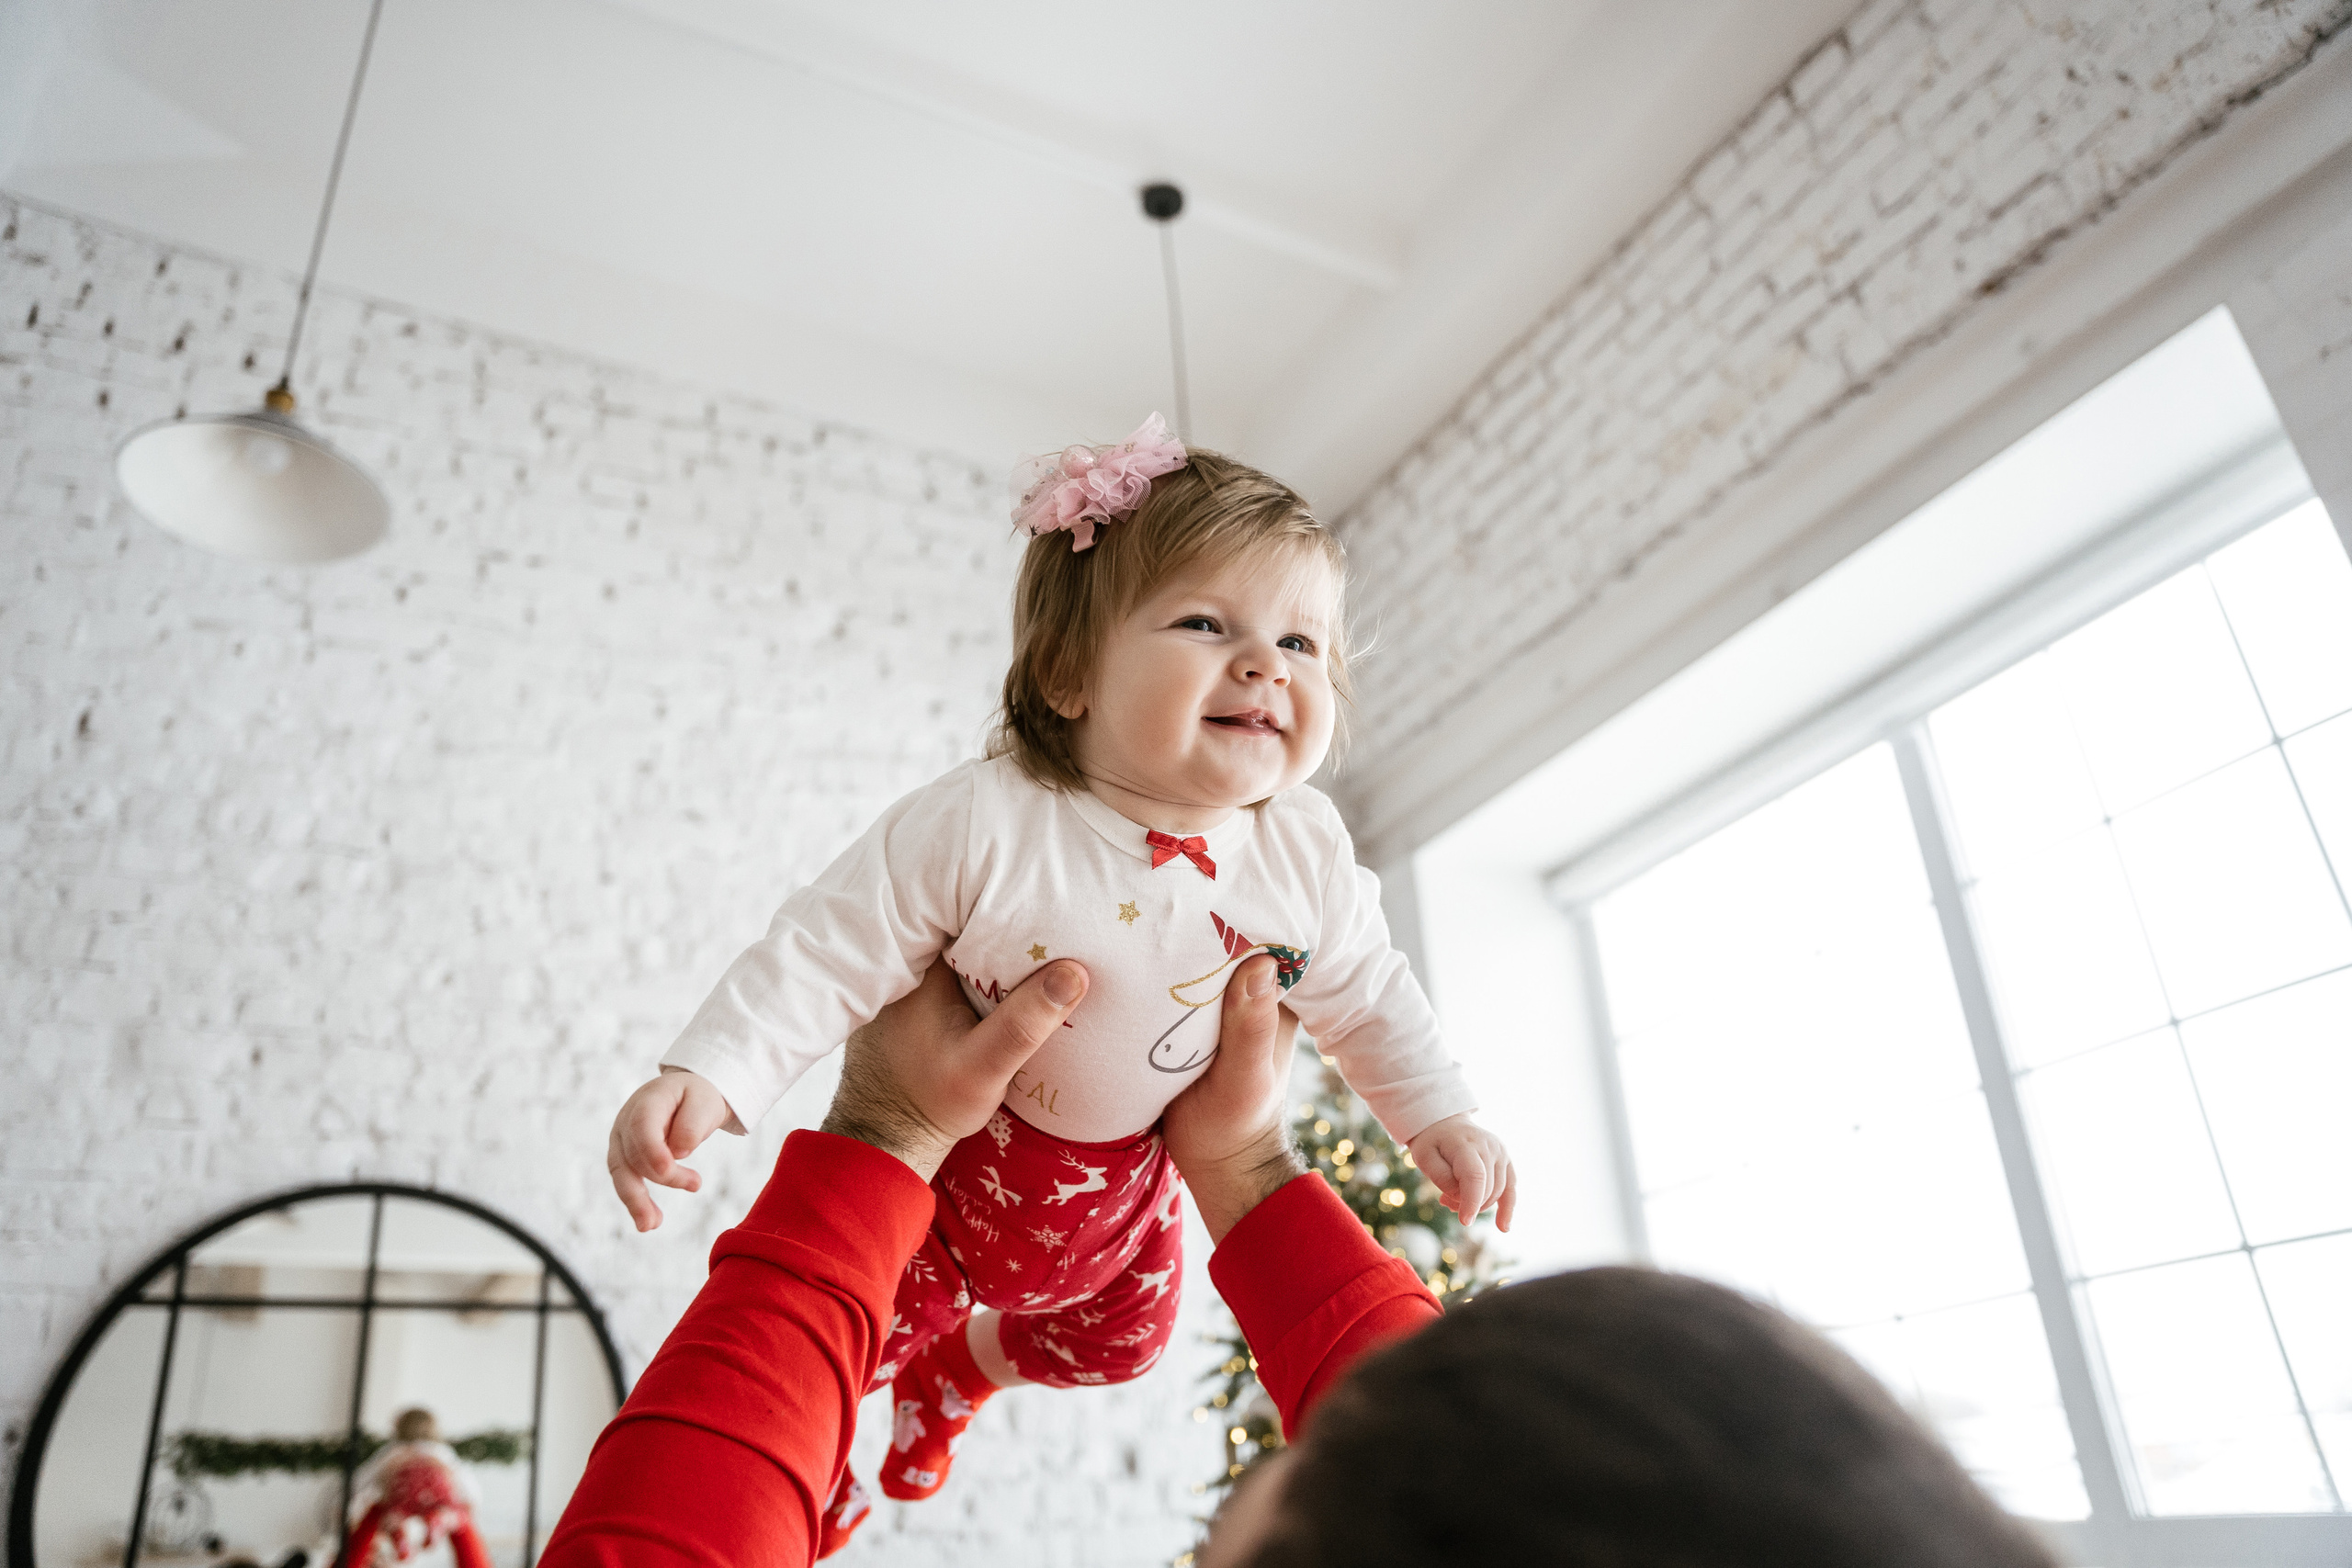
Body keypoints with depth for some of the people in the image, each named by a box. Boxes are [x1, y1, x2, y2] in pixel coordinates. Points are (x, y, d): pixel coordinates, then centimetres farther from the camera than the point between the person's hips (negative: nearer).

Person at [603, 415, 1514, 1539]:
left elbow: (1363, 995, -2)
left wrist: (1437, 1116, 0)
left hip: (1122, 1192, 5)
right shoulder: (980, 826, -34)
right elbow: (827, 954, -28)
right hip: (943, 1170, -4)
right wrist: (706, 1077, -36)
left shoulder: (1308, 853, -19)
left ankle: (952, 1375, 64)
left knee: (1118, 1339, 30)